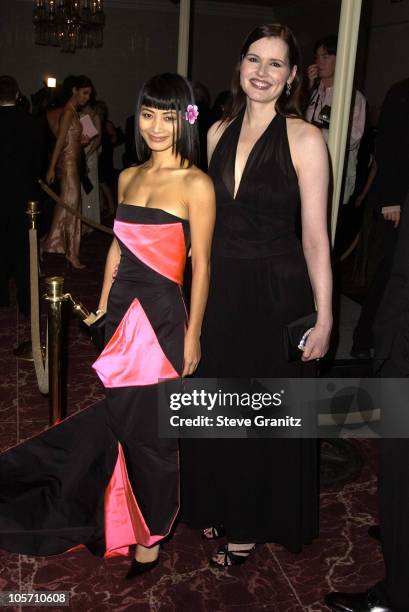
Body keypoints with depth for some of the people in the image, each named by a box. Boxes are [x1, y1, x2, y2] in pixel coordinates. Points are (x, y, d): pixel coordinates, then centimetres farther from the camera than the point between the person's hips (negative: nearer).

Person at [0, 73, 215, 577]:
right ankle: (122, 521, 39)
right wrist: (103, 307, 14)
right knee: (121, 419, 16)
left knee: (148, 427, 7)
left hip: (162, 315, -5)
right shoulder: (128, 178, 9)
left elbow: (201, 265, -9)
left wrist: (192, 334, -8)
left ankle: (150, 535, 29)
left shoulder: (196, 185, -9)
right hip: (122, 311, 6)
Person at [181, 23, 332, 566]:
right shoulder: (220, 131, 6)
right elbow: (210, 215, 11)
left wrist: (323, 317, -13)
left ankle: (253, 524, 33)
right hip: (219, 288, 5)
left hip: (275, 292, -5)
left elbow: (314, 235, -11)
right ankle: (221, 505, 42)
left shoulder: (304, 138, -10)